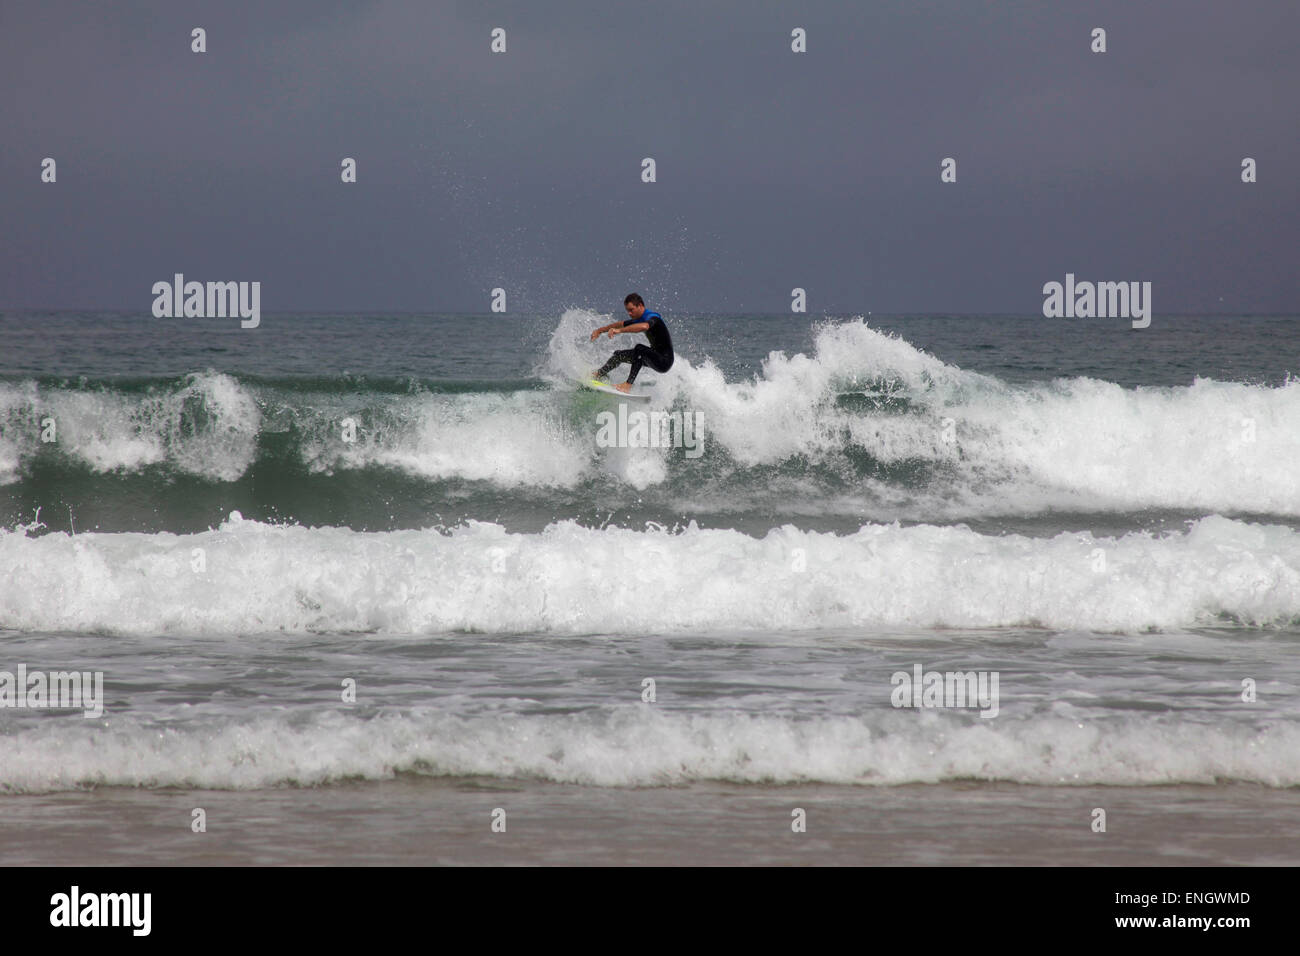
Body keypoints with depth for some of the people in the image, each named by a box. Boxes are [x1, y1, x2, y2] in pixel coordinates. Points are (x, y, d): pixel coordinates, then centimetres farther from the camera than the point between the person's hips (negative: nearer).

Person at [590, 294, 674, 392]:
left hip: (665, 361, -9)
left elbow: (644, 326, -45)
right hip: (655, 357, 9)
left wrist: (619, 330, -48)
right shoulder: (639, 319, 6)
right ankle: (598, 374, 30)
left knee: (639, 348, -33)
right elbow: (620, 324, 20)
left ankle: (628, 385, -37)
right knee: (619, 355, 13)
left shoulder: (652, 317, -22)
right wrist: (599, 331, 26)